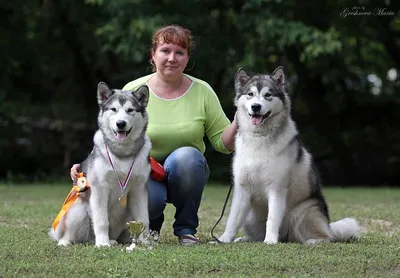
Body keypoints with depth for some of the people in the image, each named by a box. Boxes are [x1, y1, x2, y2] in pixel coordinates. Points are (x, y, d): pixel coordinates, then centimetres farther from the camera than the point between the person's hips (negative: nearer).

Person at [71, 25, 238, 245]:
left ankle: (186, 228, -11)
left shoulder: (202, 92, -1)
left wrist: (238, 123, -20)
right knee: (148, 199, -36)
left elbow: (222, 142, 0)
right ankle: (149, 224, 5)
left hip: (185, 173, 2)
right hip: (143, 171, -1)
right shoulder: (133, 92, -5)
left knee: (186, 156, -34)